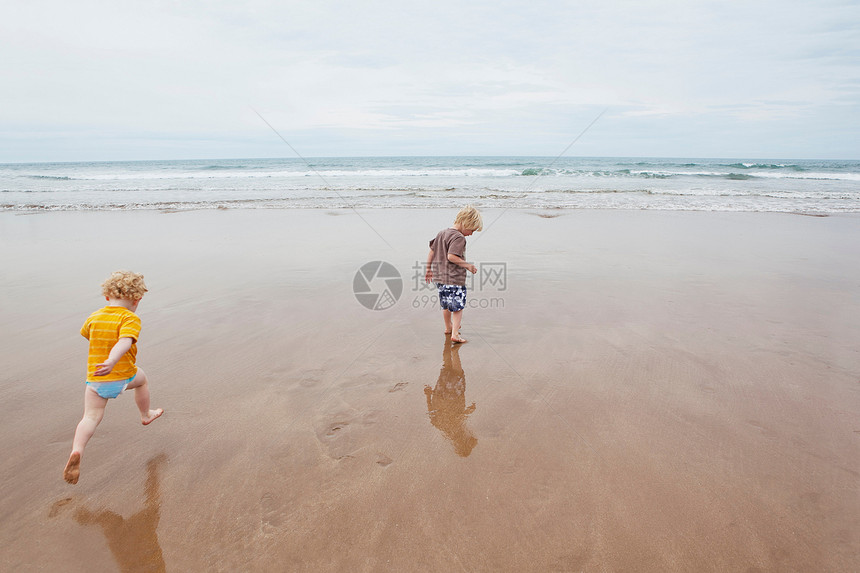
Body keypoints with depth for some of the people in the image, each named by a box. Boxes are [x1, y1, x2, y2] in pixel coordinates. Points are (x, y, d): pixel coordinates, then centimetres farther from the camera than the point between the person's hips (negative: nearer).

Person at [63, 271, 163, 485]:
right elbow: (125, 342, -33)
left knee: (91, 417, 1)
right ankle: (146, 415, 48)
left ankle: (77, 451, -23)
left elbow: (85, 333, 24)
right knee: (142, 379, 29)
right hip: (124, 376, -3)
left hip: (95, 380, 3)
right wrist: (111, 361, -43)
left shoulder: (94, 317, 2)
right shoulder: (130, 319, -14)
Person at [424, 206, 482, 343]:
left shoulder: (442, 233, 12)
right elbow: (451, 256, -25)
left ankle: (448, 327, 39)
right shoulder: (459, 237, -16)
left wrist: (428, 269, 23)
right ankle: (455, 334, -2)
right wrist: (468, 265, -17)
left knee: (446, 304, 22)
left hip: (440, 275, 9)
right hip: (455, 278, -9)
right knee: (458, 306, 1)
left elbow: (431, 251, 15)